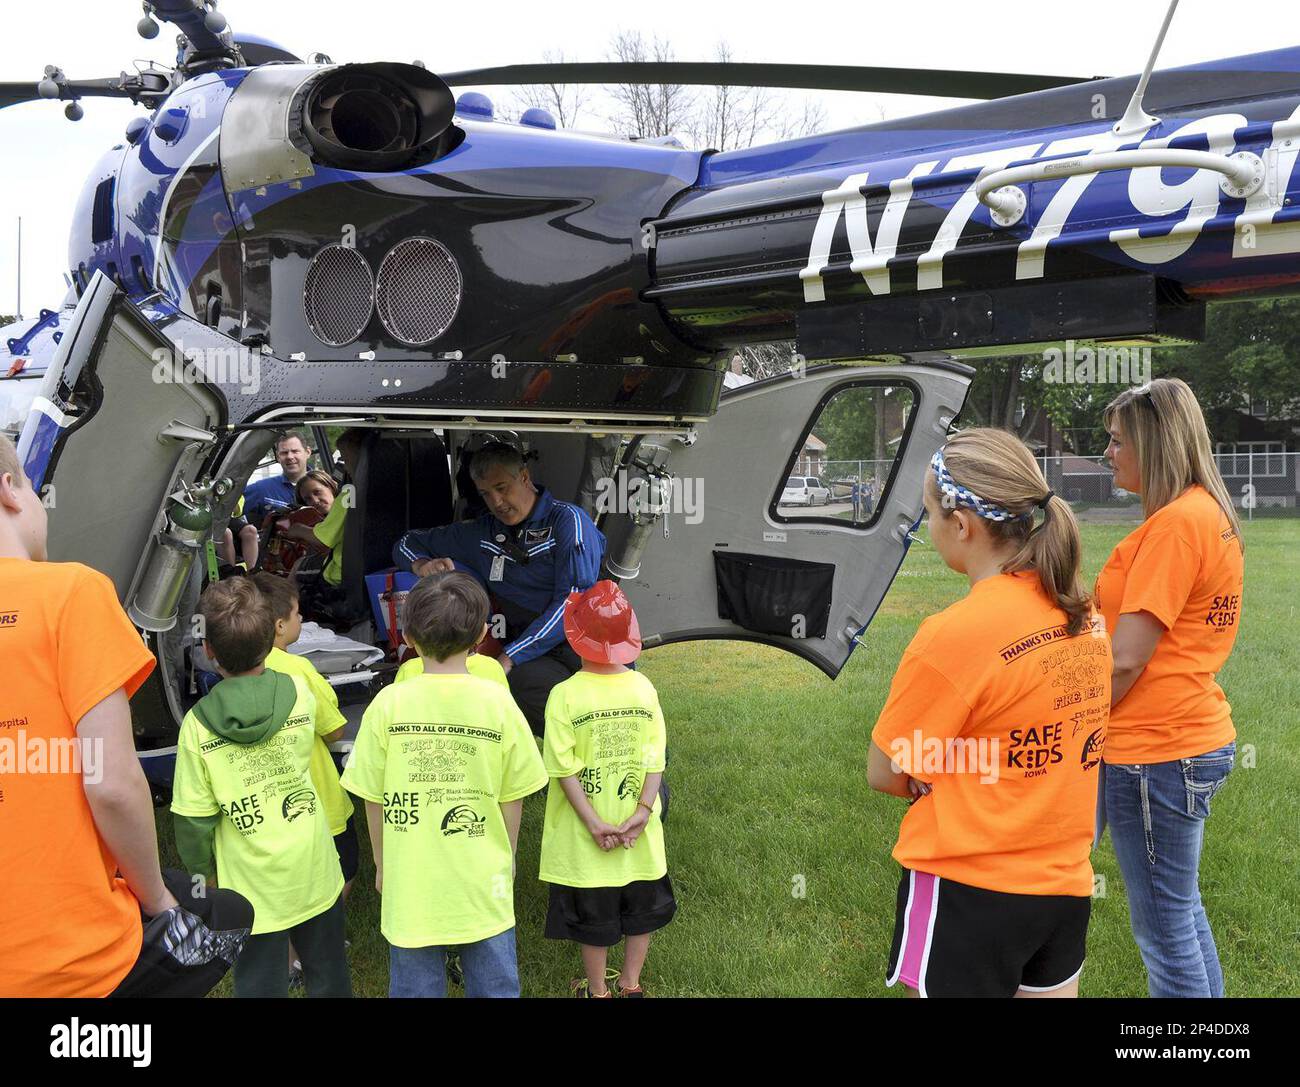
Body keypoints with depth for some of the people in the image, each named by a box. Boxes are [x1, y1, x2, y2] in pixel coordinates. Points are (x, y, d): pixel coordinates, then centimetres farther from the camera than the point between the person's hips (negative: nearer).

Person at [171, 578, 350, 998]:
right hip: (314, 872, 2)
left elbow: (194, 820, -11)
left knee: (261, 984, 14)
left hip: (252, 886, -2)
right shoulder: (300, 693, -10)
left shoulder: (197, 726, -15)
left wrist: (201, 869, 7)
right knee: (329, 978, 20)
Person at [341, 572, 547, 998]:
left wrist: (382, 864, 12)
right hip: (483, 881, 0)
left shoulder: (389, 704, -13)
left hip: (410, 880, 0)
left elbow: (374, 799, -4)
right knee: (494, 983, 17)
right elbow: (513, 796, -3)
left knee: (415, 983, 17)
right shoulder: (498, 703, -12)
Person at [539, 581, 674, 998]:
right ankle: (630, 985, 35)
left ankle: (597, 991, 30)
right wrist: (642, 812, -10)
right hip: (640, 835, 3)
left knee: (593, 917, 15)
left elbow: (565, 769, -18)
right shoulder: (644, 689, -6)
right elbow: (655, 760, -9)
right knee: (641, 909, 23)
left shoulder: (565, 695, -16)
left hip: (584, 838, -3)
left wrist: (594, 823, -14)